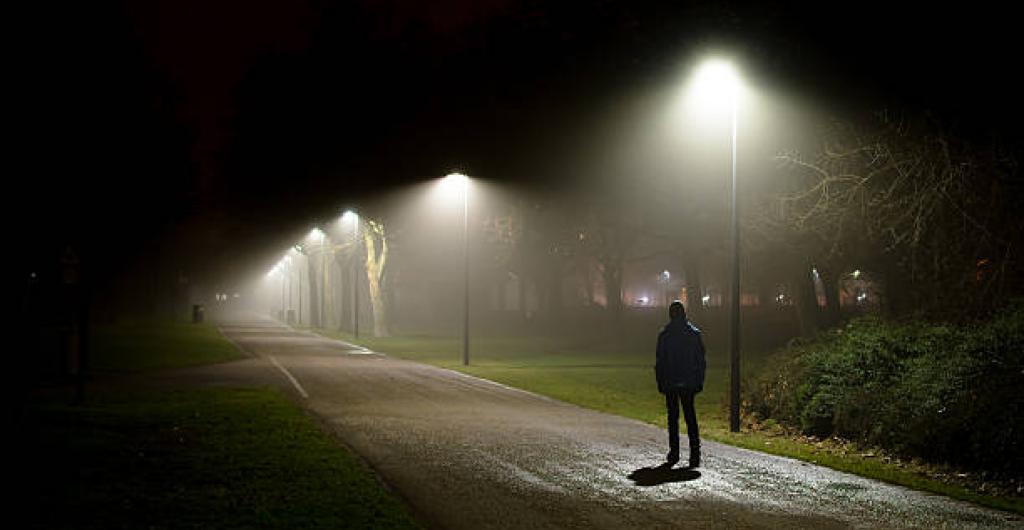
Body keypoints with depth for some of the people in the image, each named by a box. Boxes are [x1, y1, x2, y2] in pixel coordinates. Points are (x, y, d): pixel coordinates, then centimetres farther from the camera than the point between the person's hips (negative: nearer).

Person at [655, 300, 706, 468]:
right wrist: (700, 381, 7)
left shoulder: (664, 335, -6)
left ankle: (674, 451, 5)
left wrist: (660, 382, 2)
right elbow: (701, 360, 2)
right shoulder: (694, 333, 0)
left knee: (673, 416, 7)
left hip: (670, 383, -2)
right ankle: (695, 450, -5)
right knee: (690, 415, 7)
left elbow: (660, 362, -4)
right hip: (689, 383, 2)